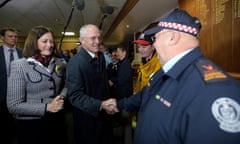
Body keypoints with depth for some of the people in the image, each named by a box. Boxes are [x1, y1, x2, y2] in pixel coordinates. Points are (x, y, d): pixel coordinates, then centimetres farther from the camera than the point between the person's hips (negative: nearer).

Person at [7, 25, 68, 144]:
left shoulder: (58, 62, 1)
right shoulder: (19, 66, -12)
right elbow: (13, 105, -14)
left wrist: (61, 98, -8)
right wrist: (46, 107, -20)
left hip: (58, 120, 5)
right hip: (31, 125, -4)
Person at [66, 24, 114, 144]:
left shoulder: (101, 56, 3)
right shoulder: (76, 62, -20)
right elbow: (75, 96, -24)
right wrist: (101, 105, -30)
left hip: (104, 115, 7)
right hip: (88, 118, -6)